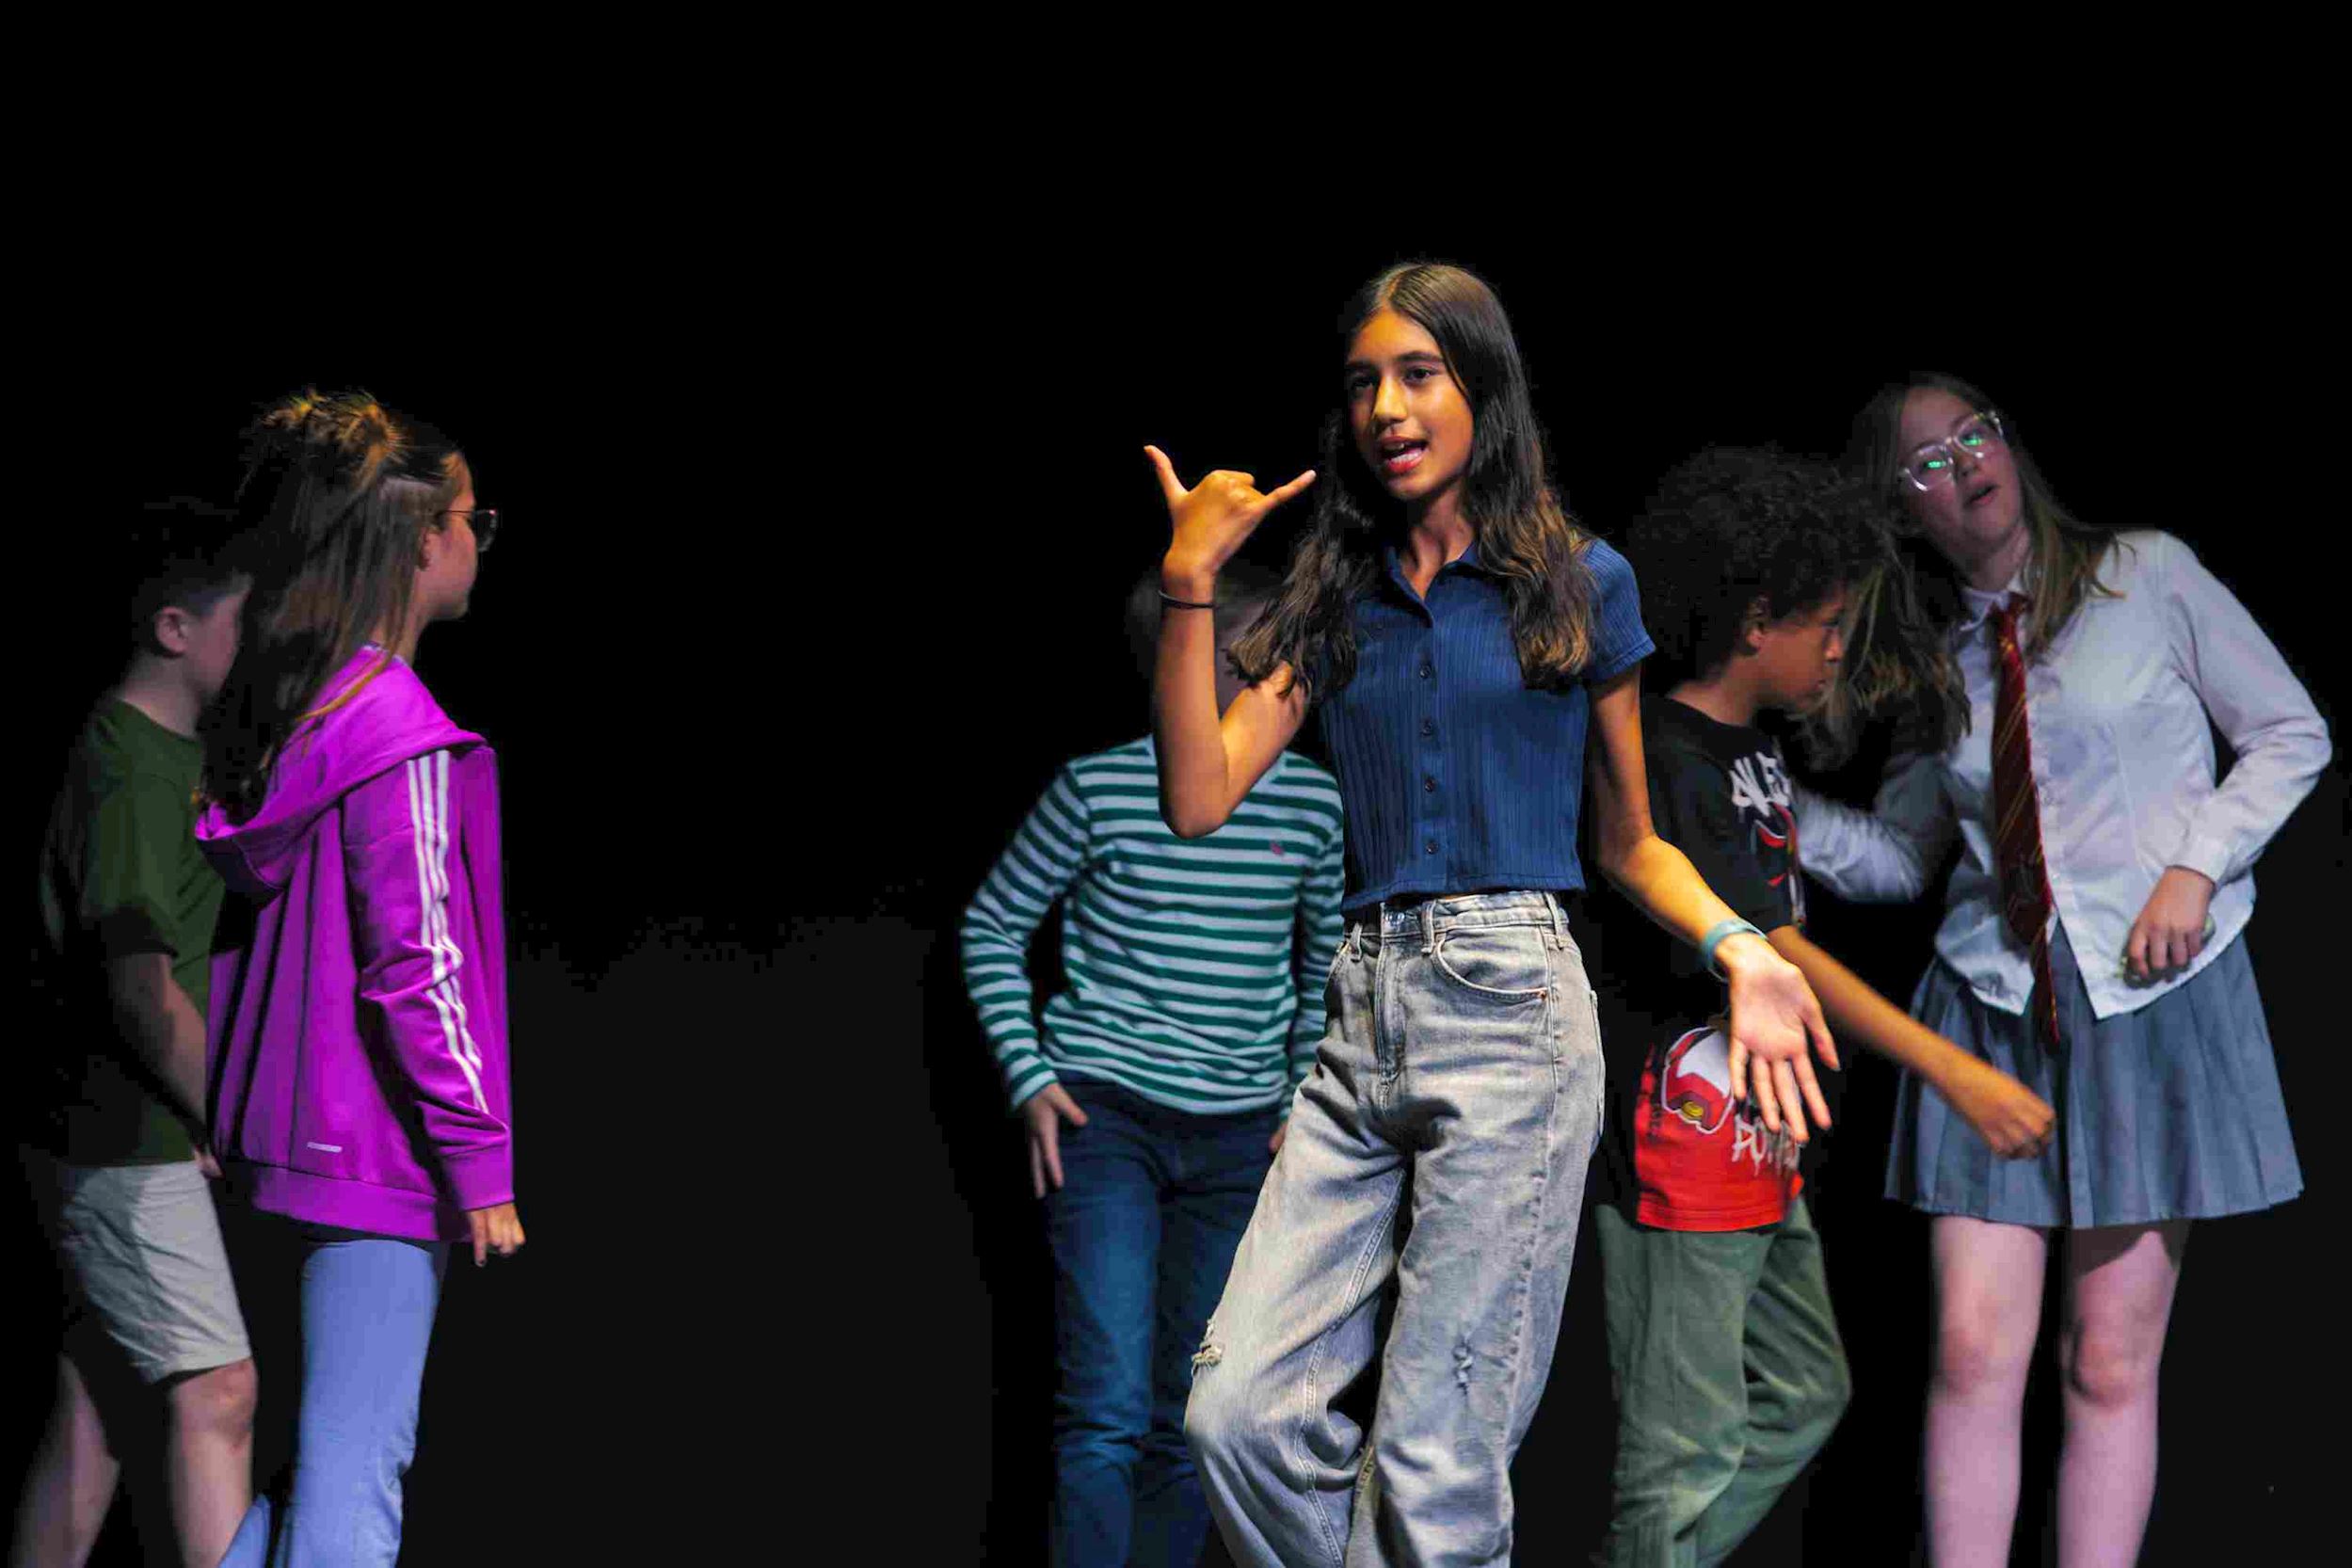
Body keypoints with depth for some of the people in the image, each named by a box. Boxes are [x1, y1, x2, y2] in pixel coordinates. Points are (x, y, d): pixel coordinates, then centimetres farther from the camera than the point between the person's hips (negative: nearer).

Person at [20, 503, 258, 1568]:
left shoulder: (171, 753, 12)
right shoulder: (131, 777, -19)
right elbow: (146, 1000, -21)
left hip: (92, 1144, 9)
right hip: (126, 1149, -9)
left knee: (98, 1397, 13)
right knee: (216, 1392, -9)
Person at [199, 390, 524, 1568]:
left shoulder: (264, 716, 9)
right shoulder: (400, 734, -16)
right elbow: (414, 966, -19)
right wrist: (480, 1160, -14)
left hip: (269, 1136, 8)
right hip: (372, 1155, -8)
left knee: (285, 1440, 17)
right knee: (356, 1460, -5)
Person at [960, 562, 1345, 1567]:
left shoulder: (1311, 802, 4)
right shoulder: (1100, 788, -6)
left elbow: (1326, 963, 19)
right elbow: (992, 927, 5)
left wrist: (1307, 1102, 12)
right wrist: (1029, 1080, -3)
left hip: (1239, 1139, 4)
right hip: (1106, 1116, -4)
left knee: (1192, 1426, 7)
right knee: (1107, 1415, -14)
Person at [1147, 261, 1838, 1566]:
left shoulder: (1578, 584, 8)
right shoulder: (1335, 604, 15)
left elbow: (1628, 840, 14)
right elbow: (1200, 798, 2)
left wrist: (1738, 948, -4)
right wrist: (1188, 581, -3)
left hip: (1510, 1014, -4)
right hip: (1361, 1019, 4)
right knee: (1241, 1415, -8)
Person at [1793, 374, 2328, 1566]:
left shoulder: (2146, 575, 0)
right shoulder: (1936, 661, 11)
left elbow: (2291, 735, 4)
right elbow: (1897, 854, 15)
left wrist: (2195, 864, -9)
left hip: (2152, 986, -3)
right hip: (1992, 1000, 3)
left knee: (2113, 1365, -1)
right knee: (1973, 1355, -6)